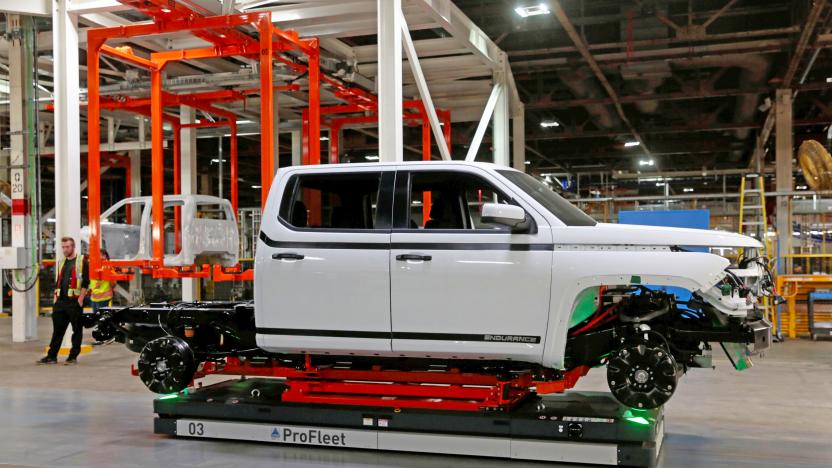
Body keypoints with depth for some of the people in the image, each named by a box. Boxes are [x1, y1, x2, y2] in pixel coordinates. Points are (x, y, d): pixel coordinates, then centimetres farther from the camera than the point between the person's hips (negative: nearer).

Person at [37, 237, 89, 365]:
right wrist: (56, 297, 12)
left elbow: (85, 282, -8)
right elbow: (57, 282, 22)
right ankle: (52, 356, 11)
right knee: (57, 330, 7)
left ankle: (73, 356, 8)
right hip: (60, 302, 6)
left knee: (77, 330, 2)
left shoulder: (82, 261, -3)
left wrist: (80, 299, -14)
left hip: (75, 301, -6)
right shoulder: (61, 263, 18)